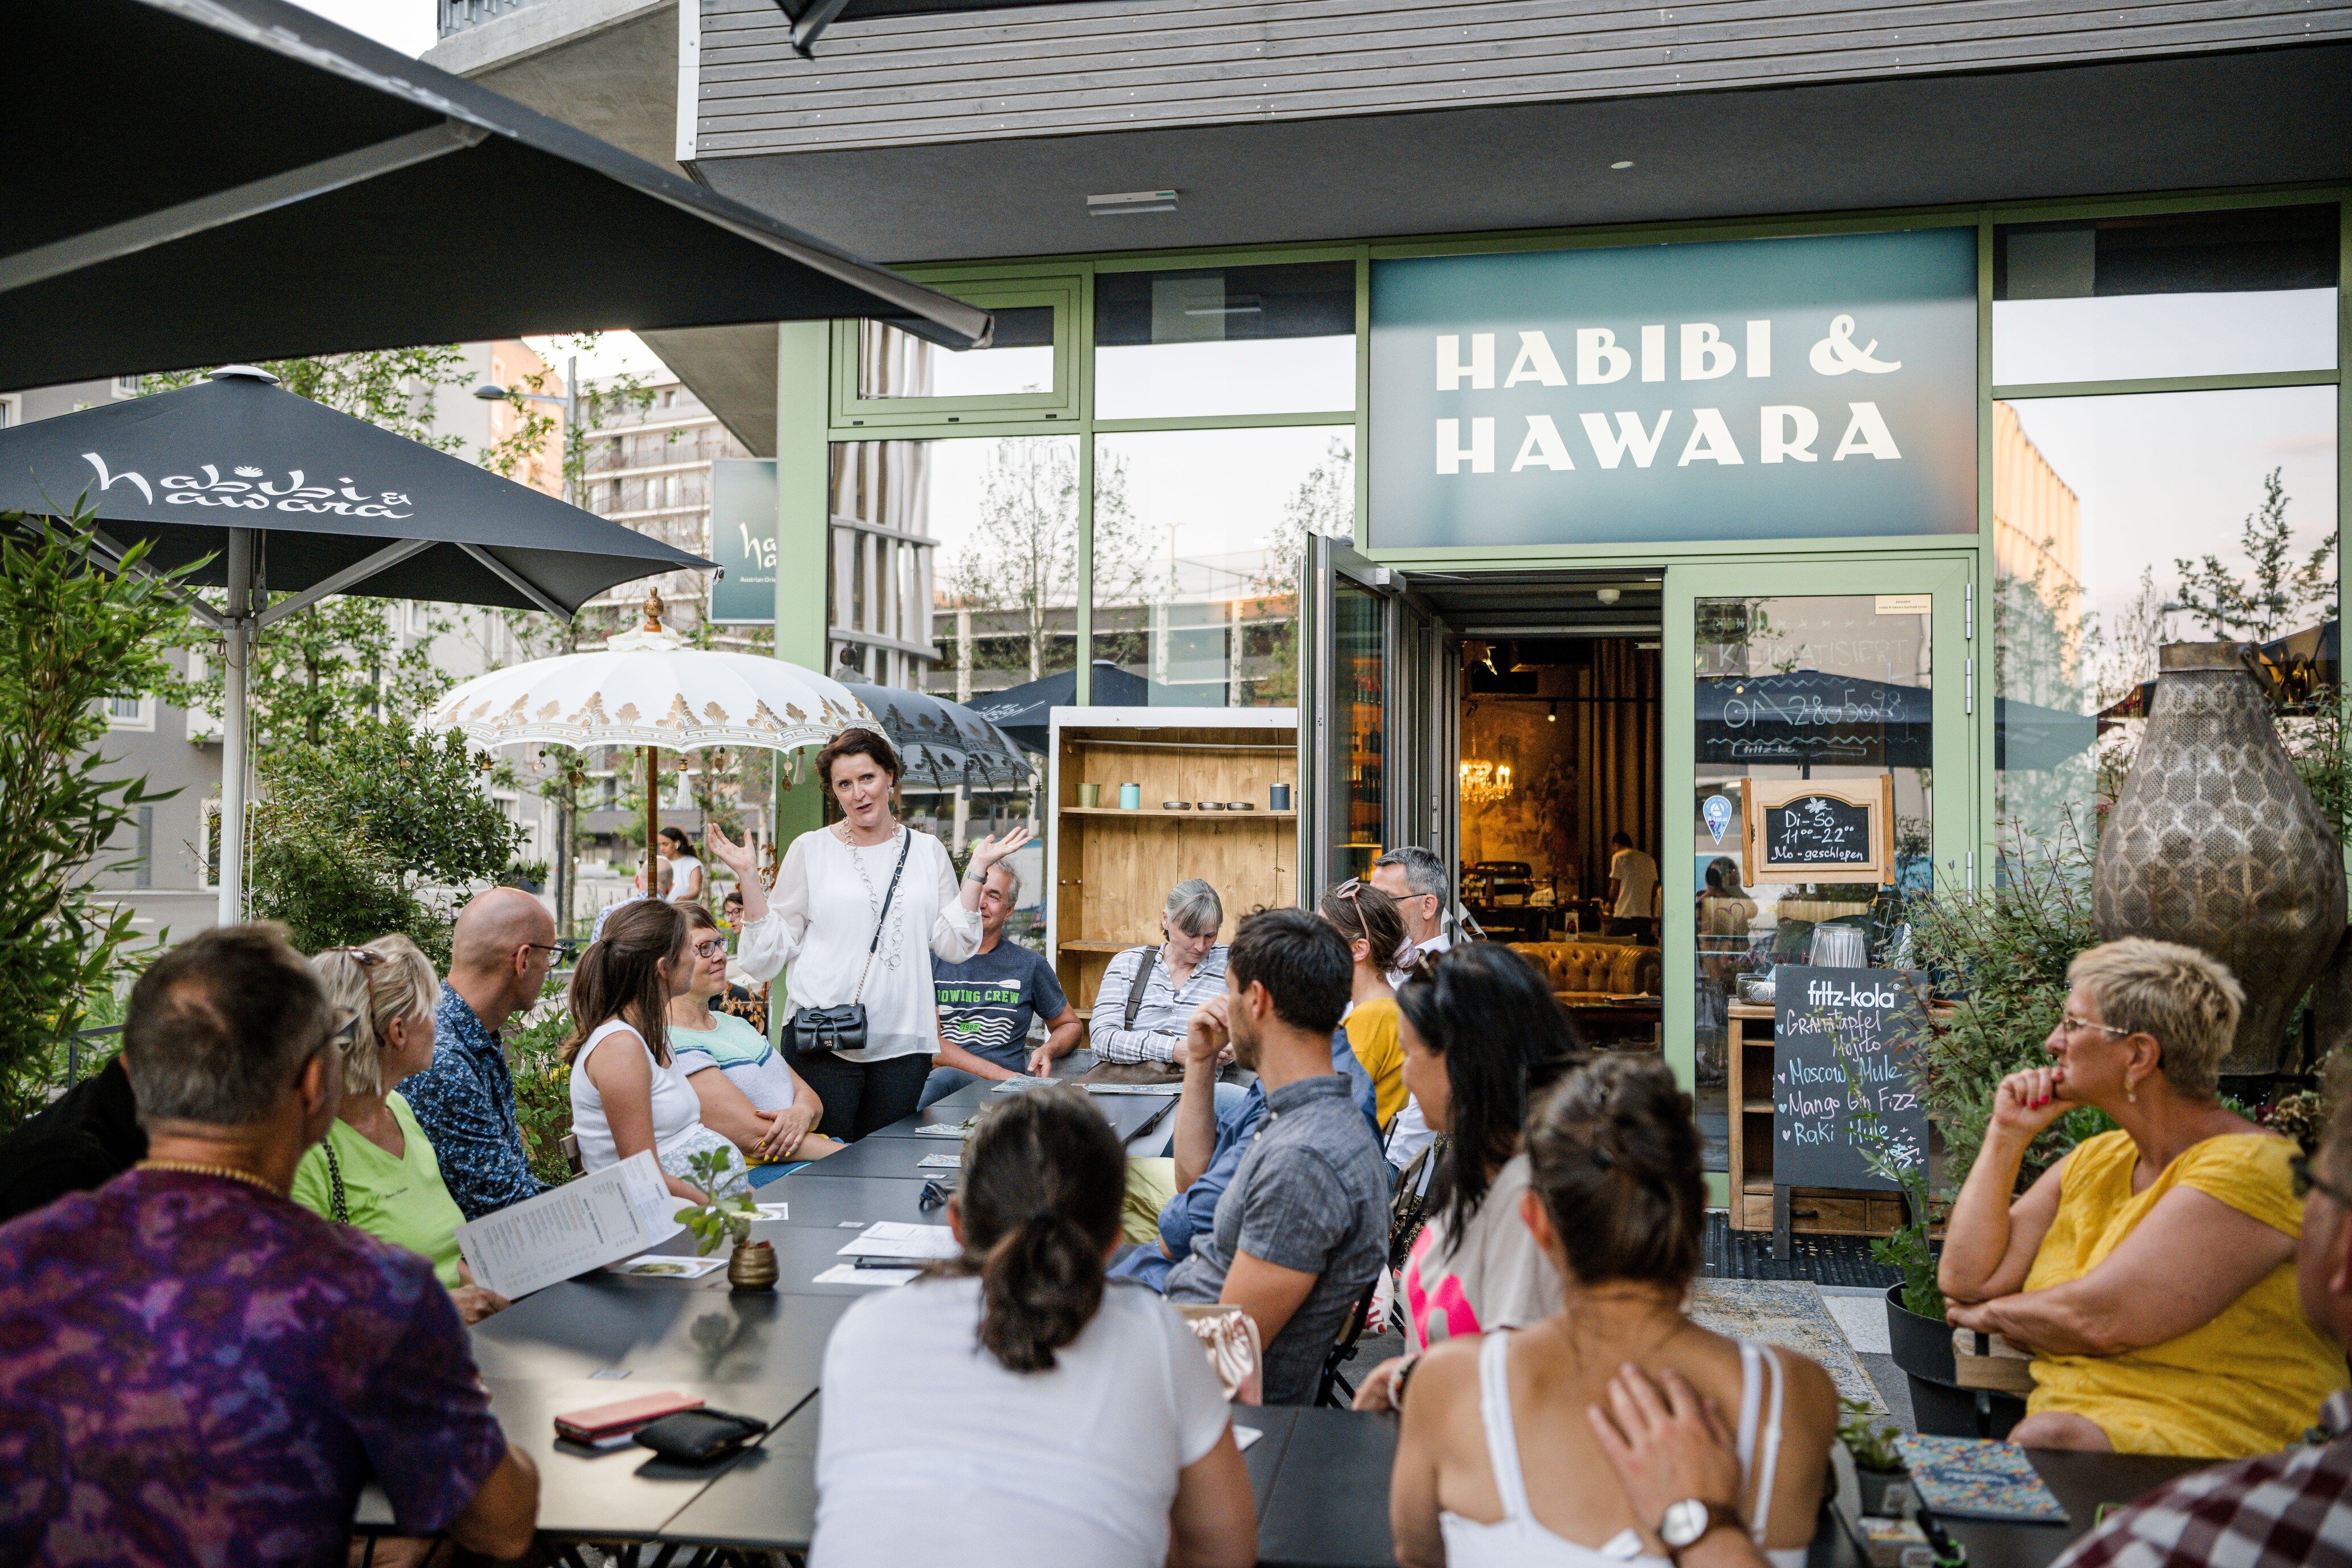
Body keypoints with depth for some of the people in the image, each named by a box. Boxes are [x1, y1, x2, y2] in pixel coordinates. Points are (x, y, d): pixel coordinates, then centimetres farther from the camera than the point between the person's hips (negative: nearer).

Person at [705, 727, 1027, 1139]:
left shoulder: (927, 851, 10)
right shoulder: (810, 850, 4)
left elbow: (954, 946, 6)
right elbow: (774, 947, 3)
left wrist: (977, 870, 1)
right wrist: (747, 876, -6)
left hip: (902, 1042, 2)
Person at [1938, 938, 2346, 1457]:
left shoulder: (2247, 1166, -13)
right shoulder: (2095, 1160, 14)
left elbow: (2099, 1319, -19)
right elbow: (1965, 1277, 8)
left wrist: (1991, 1313, 0)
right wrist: (2007, 1135, 6)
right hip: (2074, 1424, 6)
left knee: (2046, 1440, -36)